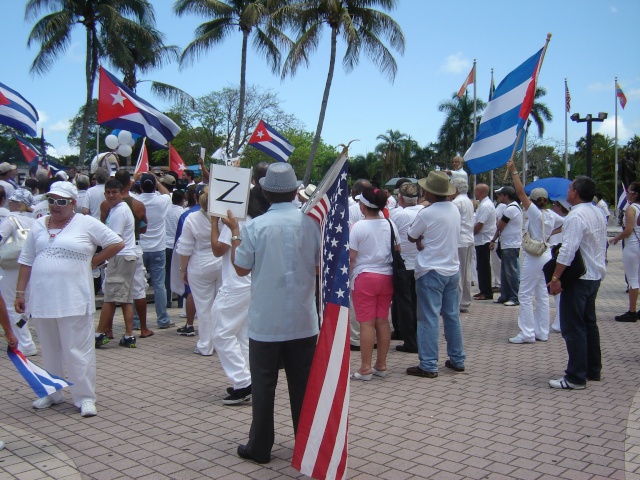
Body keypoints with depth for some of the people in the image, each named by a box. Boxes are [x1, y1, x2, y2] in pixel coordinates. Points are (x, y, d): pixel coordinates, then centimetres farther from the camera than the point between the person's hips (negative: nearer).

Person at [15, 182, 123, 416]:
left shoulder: (86, 224, -2)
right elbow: (26, 262, 12)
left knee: (78, 351, -1)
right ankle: (51, 393, 31)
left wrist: (91, 262, -2)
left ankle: (85, 397, 8)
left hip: (74, 301, -5)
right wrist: (20, 293, 8)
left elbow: (117, 243, 0)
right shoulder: (38, 226, 11)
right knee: (50, 351, 17)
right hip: (42, 300, 5)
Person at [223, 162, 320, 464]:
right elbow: (321, 266, 4)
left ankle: (260, 447, 17)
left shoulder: (256, 226, -11)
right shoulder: (311, 223, -5)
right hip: (303, 320, 2)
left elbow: (241, 268, -1)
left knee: (263, 385, 9)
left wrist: (234, 232, 9)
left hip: (266, 321, -2)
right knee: (303, 384, 12)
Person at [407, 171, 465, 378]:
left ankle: (428, 366, 1)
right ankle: (457, 360, 23)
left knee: (429, 319, -3)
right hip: (453, 270, 7)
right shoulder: (454, 209, 5)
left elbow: (411, 237, -4)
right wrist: (425, 241, -1)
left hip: (431, 272, -7)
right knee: (452, 316, 15)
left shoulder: (426, 213, -17)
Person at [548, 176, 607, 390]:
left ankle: (576, 377, -1)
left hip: (578, 277, -10)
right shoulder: (598, 214, 12)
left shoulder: (576, 216, -19)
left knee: (573, 327, -5)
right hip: (595, 275, 10)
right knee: (589, 323, 19)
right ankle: (593, 370, 28)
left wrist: (556, 278, -23)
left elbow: (568, 250, -25)